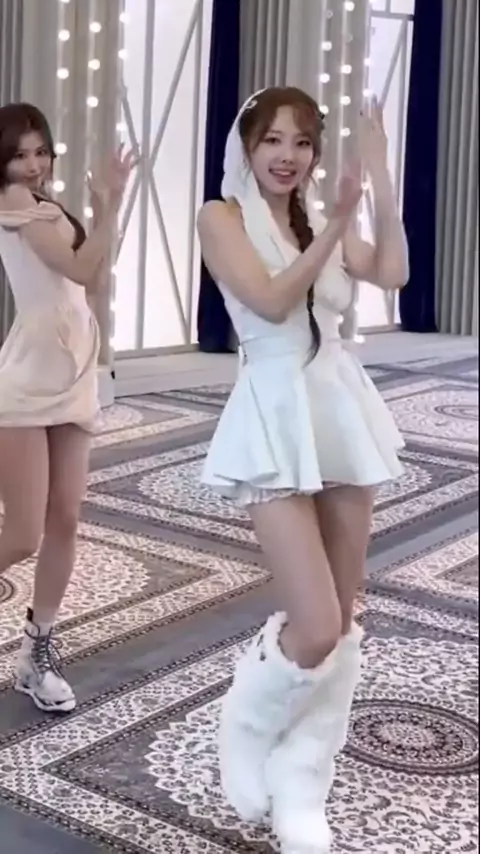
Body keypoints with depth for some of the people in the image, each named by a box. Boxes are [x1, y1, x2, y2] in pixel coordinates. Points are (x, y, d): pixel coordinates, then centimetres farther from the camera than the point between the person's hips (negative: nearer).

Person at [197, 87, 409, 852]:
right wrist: (334, 227, -13)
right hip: (277, 416, -6)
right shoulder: (222, 217, -2)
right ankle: (246, 734, 20)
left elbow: (392, 273, -2)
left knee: (343, 624, 8)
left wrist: (380, 179, -5)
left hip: (343, 410, 6)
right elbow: (272, 300, -15)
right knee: (315, 630, -14)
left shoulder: (321, 220, 14)